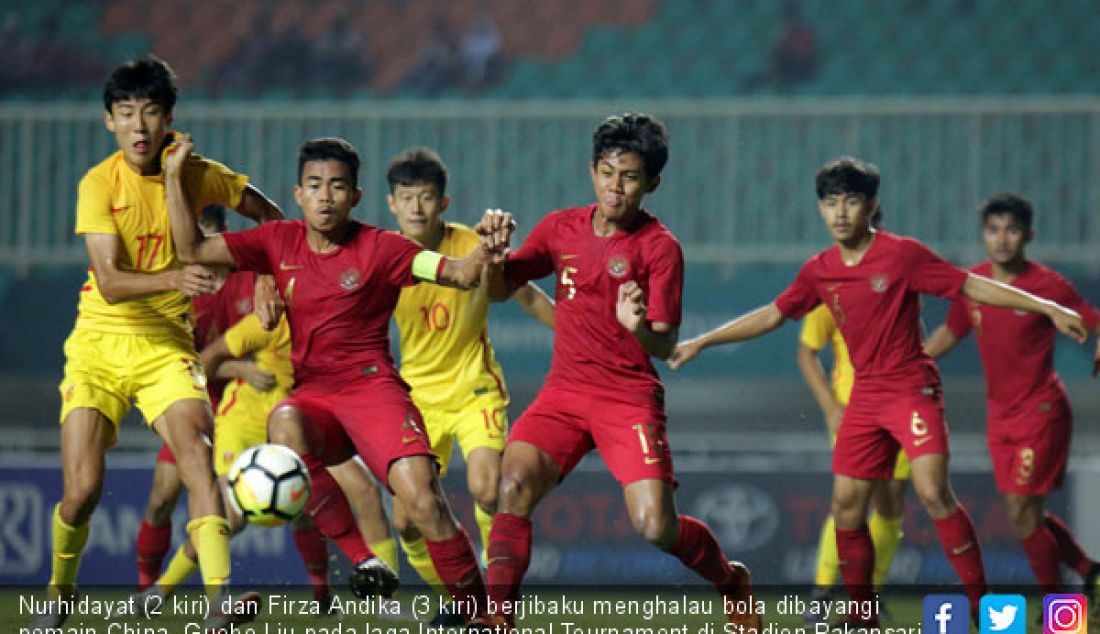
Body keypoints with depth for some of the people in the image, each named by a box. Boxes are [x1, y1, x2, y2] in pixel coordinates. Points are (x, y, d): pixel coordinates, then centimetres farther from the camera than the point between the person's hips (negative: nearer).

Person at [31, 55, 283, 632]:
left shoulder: (197, 175, -2)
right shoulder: (99, 184, -11)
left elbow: (268, 215, 17)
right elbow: (109, 282, -22)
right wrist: (174, 278, -38)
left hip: (165, 345, 1)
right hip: (100, 344, -1)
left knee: (195, 447, -25)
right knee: (82, 489, -9)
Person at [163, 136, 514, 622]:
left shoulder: (381, 248, -2)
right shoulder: (279, 243, 9)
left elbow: (459, 275, -9)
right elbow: (192, 250, 9)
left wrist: (486, 249, -30)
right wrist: (174, 175, 2)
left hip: (373, 386, -3)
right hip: (312, 393, 3)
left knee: (422, 500, -24)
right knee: (284, 423, -35)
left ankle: (479, 612, -6)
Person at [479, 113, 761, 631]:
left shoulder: (659, 247, -7)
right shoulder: (562, 228, 6)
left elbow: (665, 346, -11)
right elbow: (500, 288, 10)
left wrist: (640, 329, -34)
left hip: (630, 398, -4)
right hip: (564, 390, 4)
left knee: (656, 527, -14)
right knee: (514, 485, -22)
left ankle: (732, 581, 17)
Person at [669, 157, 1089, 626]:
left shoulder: (903, 254, -10)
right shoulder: (820, 271, 5)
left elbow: (973, 287, -8)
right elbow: (772, 315, 16)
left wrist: (1049, 308, -13)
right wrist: (700, 343, 17)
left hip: (912, 388, -6)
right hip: (864, 397, 6)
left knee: (933, 491, -20)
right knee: (846, 503, 2)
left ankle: (981, 604, -13)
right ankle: (862, 614, 15)